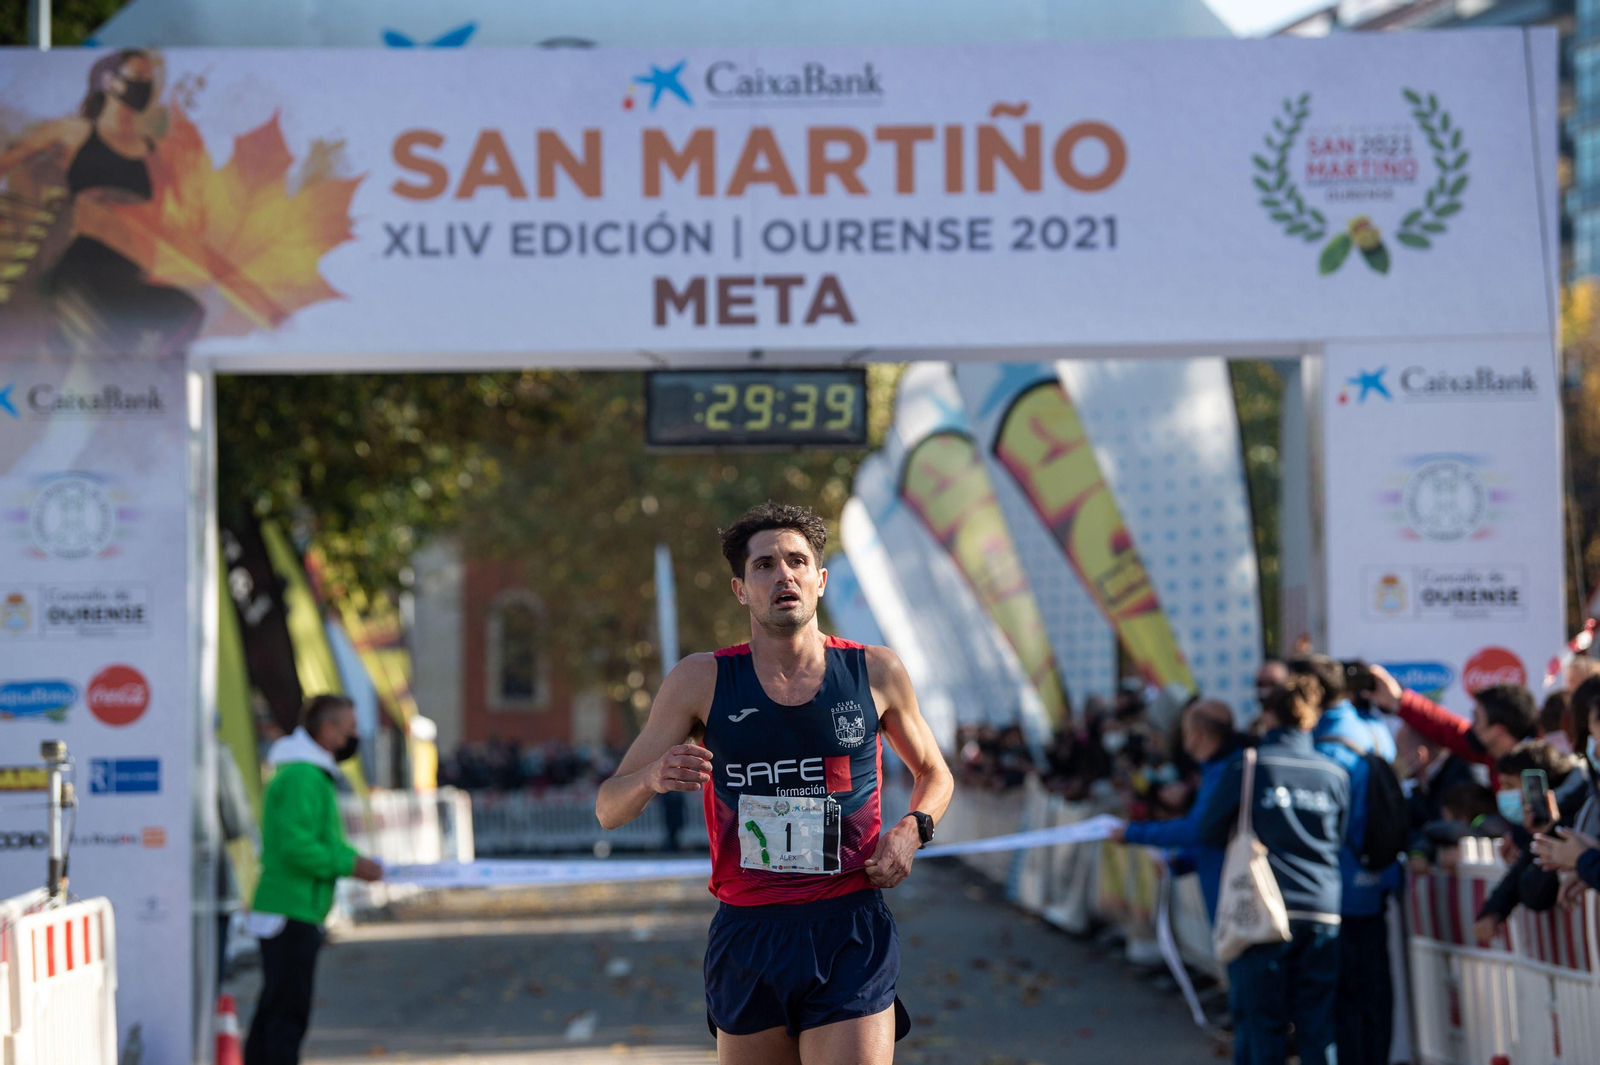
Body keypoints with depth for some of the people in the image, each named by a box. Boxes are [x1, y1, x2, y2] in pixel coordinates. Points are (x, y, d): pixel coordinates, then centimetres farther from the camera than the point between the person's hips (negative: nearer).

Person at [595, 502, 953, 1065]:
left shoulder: (876, 672, 4)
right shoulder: (702, 681, 2)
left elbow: (934, 774, 22)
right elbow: (608, 808, 4)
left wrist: (912, 829, 0)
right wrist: (653, 778, -19)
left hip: (849, 938, -1)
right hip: (745, 936, 1)